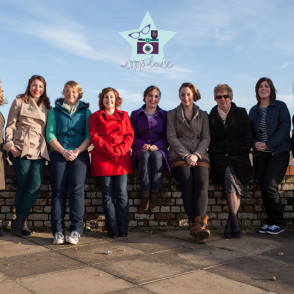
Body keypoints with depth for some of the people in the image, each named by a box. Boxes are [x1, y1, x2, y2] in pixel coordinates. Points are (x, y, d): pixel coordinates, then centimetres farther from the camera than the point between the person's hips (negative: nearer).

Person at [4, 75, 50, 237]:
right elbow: (10, 126, 6)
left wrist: (48, 148, 11)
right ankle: (21, 222, 10)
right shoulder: (19, 101, 9)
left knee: (35, 186, -9)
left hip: (39, 151, 3)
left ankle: (18, 221, 3)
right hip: (21, 149, -3)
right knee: (23, 186, -3)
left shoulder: (46, 106, 19)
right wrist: (10, 145, -5)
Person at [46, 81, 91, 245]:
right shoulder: (55, 111, 18)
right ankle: (58, 232, -11)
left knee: (76, 188, -16)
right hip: (59, 154, 1)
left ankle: (76, 230, -16)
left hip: (80, 154, -1)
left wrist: (77, 151, -9)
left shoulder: (86, 111, 17)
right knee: (58, 190, -11)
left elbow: (89, 136, 6)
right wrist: (64, 151, -8)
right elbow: (50, 135, 7)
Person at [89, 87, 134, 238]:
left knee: (122, 193, -5)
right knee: (107, 194, -2)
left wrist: (119, 151, -8)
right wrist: (109, 151, -11)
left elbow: (129, 135, 9)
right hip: (102, 158, -1)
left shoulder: (123, 115, 18)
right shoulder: (95, 116, 14)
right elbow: (94, 136, 2)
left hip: (121, 157, 1)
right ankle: (113, 230, 3)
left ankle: (123, 229, 2)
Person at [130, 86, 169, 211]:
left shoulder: (165, 115, 15)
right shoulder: (135, 114, 15)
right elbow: (131, 136, 7)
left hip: (159, 150, 0)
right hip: (140, 150, 0)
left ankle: (155, 191, -33)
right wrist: (142, 145, -13)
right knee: (145, 155, -37)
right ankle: (145, 193, -38)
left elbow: (167, 137, 7)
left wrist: (157, 146, -13)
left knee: (156, 156, -37)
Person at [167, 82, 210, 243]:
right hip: (178, 155, -1)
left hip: (199, 155, 1)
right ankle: (199, 225, -30)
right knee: (187, 185, -29)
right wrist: (186, 155, -8)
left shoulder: (203, 115, 21)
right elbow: (171, 137, 6)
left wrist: (196, 155, -7)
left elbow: (206, 138, 12)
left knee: (202, 183, -28)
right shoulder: (172, 114, 18)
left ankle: (198, 225, -39)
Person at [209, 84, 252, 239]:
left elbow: (248, 136, 8)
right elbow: (209, 141, 14)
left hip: (238, 157, 1)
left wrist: (241, 154, -3)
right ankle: (235, 223, -29)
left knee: (232, 177, -26)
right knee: (229, 176, -29)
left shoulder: (241, 113, 13)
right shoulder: (211, 117, 16)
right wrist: (215, 156, -1)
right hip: (220, 158, 0)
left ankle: (231, 223, -19)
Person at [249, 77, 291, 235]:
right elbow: (250, 131, 15)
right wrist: (255, 143, -7)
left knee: (270, 186, -13)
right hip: (259, 155, 4)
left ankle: (279, 223, 1)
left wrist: (268, 145, -15)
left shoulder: (280, 106, 2)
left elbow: (285, 128, -7)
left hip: (278, 152, -4)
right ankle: (270, 222, 12)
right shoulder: (253, 110, 15)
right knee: (264, 188, 1)